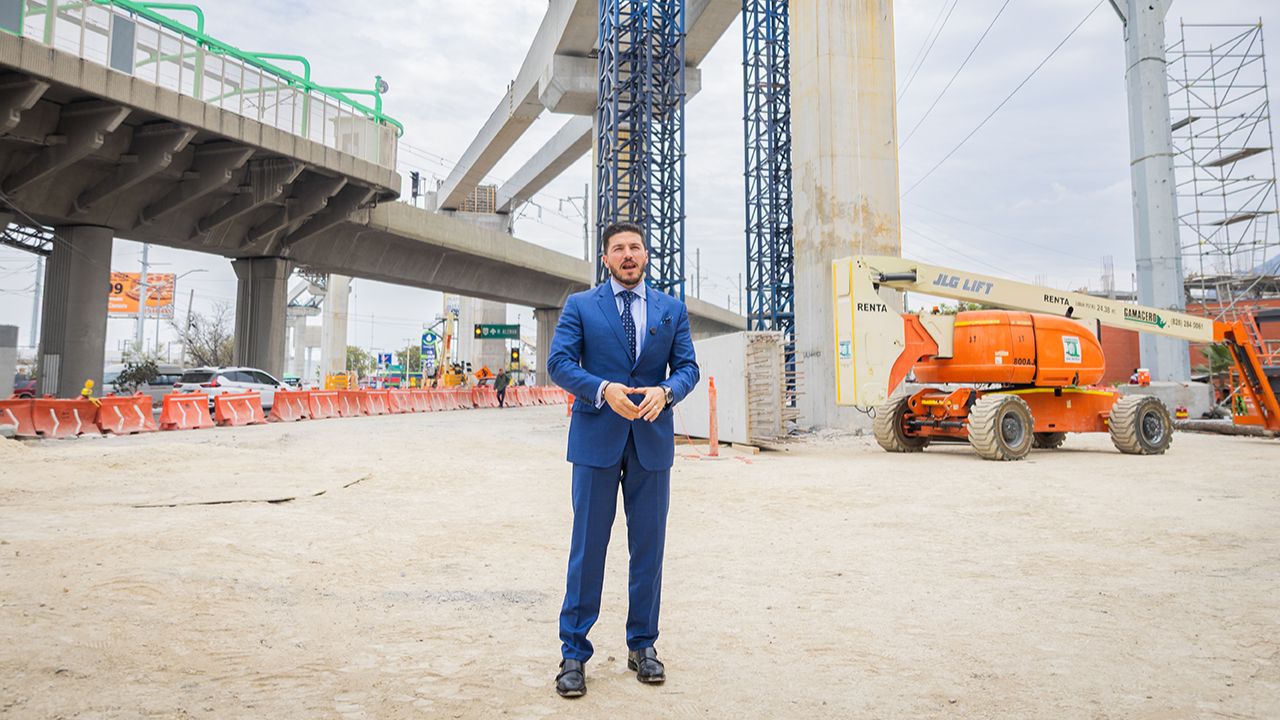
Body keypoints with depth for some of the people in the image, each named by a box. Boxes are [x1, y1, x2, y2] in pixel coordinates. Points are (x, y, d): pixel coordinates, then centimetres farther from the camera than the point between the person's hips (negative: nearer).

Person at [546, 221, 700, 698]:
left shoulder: (672, 310, 12)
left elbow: (688, 366, 7)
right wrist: (603, 389, -20)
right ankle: (574, 651, 13)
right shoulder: (580, 306, 5)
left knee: (648, 547, 9)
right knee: (587, 547, 2)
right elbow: (559, 363, -4)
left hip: (652, 439, 3)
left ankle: (642, 645, 24)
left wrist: (665, 391, -15)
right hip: (597, 439, -2)